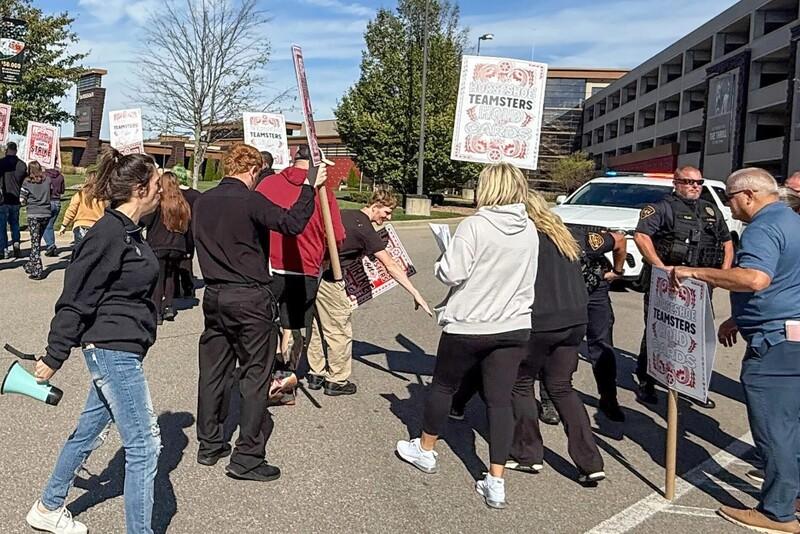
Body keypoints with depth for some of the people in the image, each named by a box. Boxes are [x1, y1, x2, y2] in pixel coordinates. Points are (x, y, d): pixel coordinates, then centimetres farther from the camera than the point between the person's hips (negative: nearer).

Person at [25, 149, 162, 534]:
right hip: (113, 351, -10)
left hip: (117, 351, 10)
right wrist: (53, 357, -13)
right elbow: (75, 301, -17)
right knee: (144, 444, -4)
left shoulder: (127, 231, 10)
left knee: (90, 430, 22)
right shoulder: (107, 235, -20)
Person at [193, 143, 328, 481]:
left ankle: (209, 446, 26)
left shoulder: (202, 202, 8)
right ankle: (247, 458, 5)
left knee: (213, 372, 15)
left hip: (214, 297, 7)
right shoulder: (250, 201, -14)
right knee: (255, 377, 1)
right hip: (249, 298, -7)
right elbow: (292, 224, -20)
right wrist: (310, 187, -10)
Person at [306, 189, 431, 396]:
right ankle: (337, 381, 14)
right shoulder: (365, 230, -13)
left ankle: (316, 374, 27)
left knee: (318, 326, 18)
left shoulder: (344, 214, 10)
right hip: (329, 280, -9)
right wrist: (415, 293, -17)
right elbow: (390, 265, -17)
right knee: (340, 330, 5)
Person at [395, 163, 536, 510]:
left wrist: (441, 263, 4)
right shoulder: (530, 230, 4)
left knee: (443, 386, 16)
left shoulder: (474, 226, -15)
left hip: (469, 325, -4)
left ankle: (425, 450, 35)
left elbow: (450, 274, -16)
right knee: (500, 399, 6)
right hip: (514, 326, 5)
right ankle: (496, 482, 6)